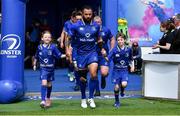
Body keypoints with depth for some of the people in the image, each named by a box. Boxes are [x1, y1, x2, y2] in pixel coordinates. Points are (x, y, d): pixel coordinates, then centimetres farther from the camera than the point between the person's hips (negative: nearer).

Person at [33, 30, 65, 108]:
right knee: (44, 83, -16)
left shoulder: (53, 47, -5)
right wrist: (34, 65, 16)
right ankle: (43, 100, -18)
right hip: (43, 68, -1)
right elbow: (36, 57, 13)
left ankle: (48, 99, 31)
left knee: (49, 84, 12)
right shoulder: (39, 47, -1)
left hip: (51, 68, 1)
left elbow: (59, 55, -6)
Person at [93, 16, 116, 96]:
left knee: (104, 73, -16)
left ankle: (103, 79, 21)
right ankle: (97, 91, 21)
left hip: (104, 55, -1)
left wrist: (111, 51, 3)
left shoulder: (106, 30, -1)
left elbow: (112, 40, 11)